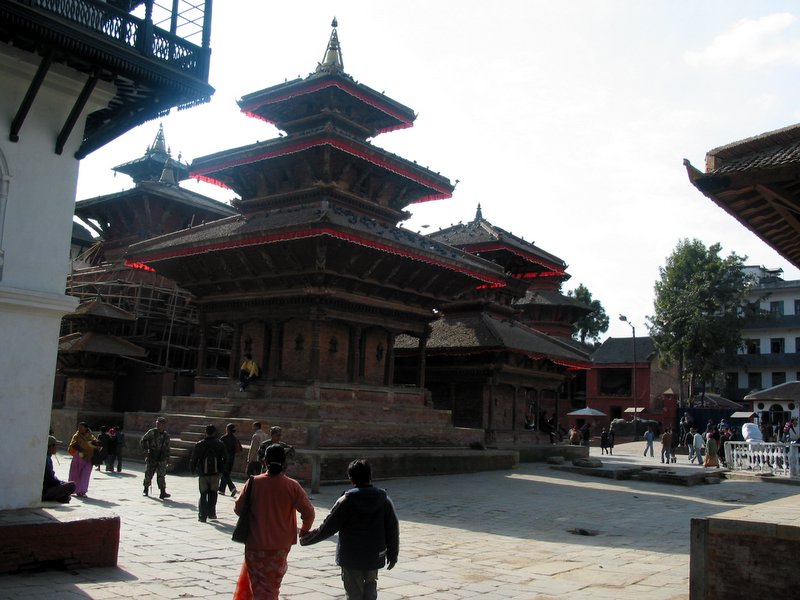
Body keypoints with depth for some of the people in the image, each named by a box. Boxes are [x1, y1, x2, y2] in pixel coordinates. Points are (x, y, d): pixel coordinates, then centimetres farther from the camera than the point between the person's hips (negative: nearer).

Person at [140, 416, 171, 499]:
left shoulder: (166, 435, 9)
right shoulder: (152, 432, -5)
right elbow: (142, 441, -2)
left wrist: (167, 457, 11)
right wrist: (146, 451, -10)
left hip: (161, 458, 2)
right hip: (151, 457, -2)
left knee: (161, 475, -8)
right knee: (148, 474, 6)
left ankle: (163, 492, -12)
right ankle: (146, 489, 29)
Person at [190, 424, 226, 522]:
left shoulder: (199, 444, -3)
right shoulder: (220, 444, -1)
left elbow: (194, 459, -1)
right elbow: (224, 459, 1)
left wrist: (193, 470, 12)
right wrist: (221, 469, 13)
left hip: (202, 473, 0)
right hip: (215, 473, 1)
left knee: (203, 494, 8)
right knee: (213, 493, 16)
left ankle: (202, 515, 1)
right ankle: (211, 513, 19)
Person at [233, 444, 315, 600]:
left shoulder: (253, 483, -11)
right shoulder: (292, 486, -12)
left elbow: (238, 509, -2)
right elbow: (308, 512, -12)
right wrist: (304, 530, 8)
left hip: (255, 544, 0)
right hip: (280, 546, 0)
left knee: (258, 584, 13)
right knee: (272, 586, 18)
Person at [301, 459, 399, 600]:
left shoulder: (347, 500, -13)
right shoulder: (384, 499, -4)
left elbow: (328, 527, -9)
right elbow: (393, 529, 0)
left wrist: (308, 539, 5)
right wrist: (393, 555, 11)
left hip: (351, 557, -3)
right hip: (375, 556, 3)